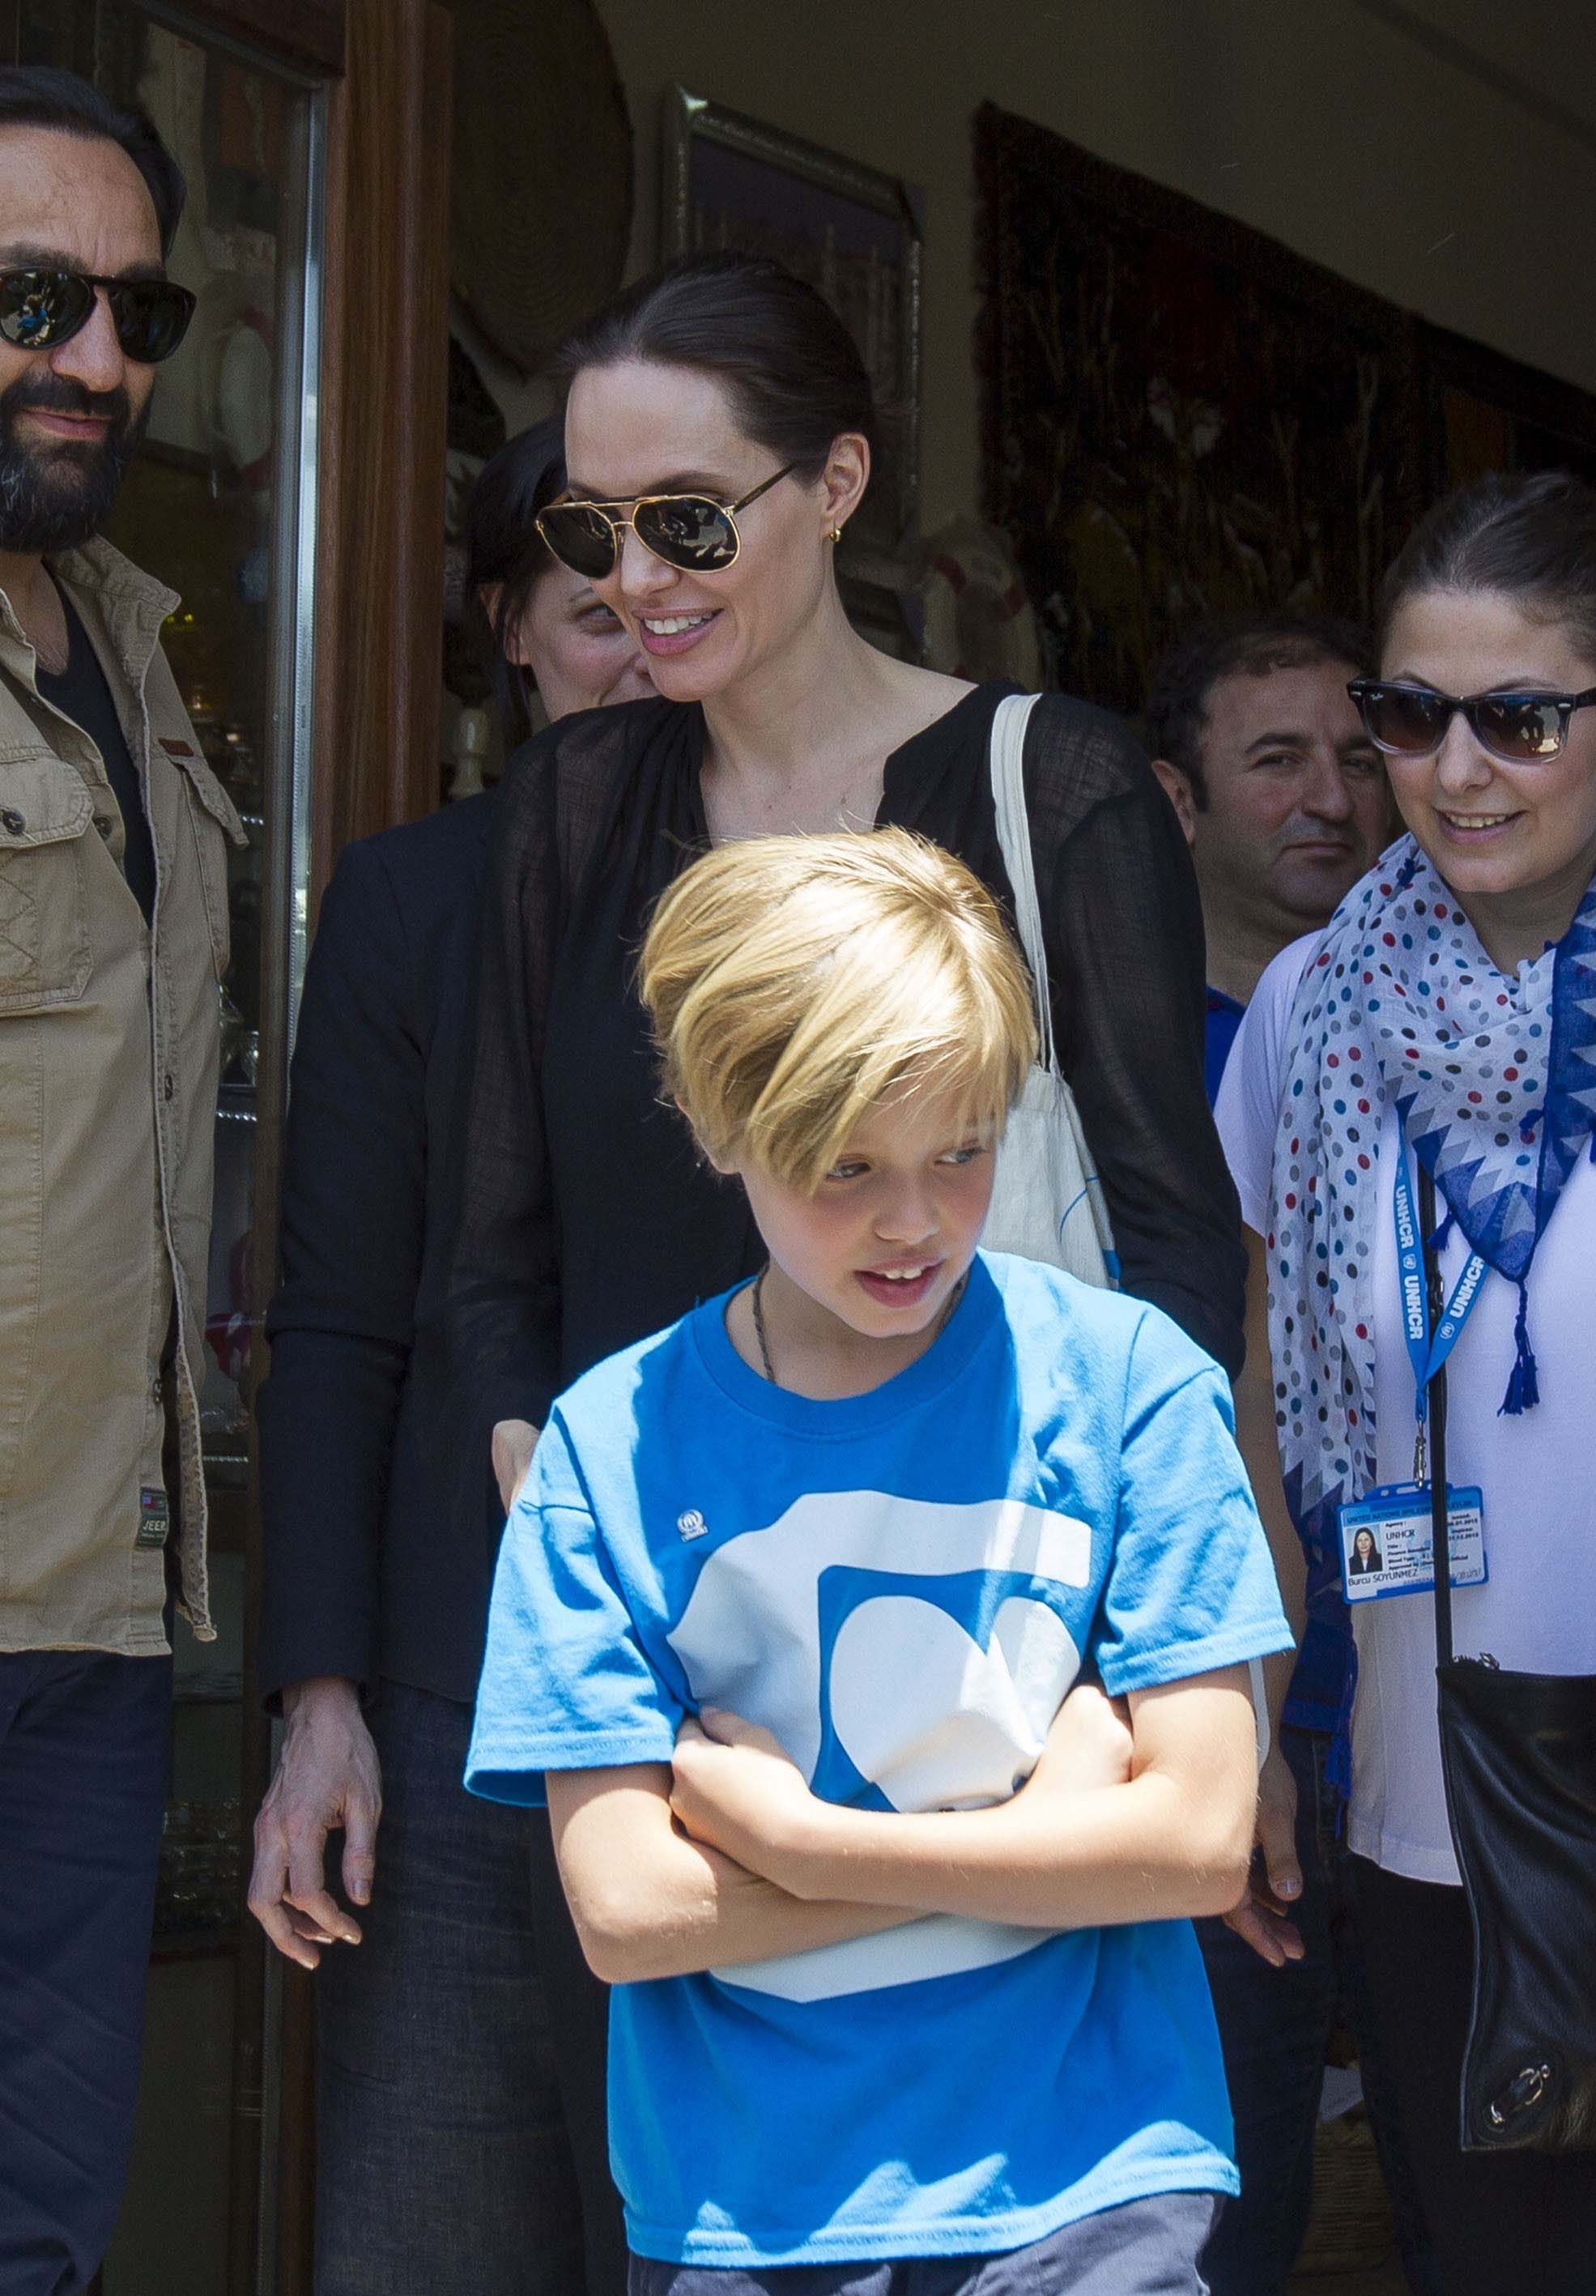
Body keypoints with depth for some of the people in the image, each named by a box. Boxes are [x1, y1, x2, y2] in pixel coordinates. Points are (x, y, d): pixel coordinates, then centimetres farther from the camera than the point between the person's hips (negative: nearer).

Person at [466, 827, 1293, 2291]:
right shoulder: (612, 1441, 0)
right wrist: (1026, 1830, -10)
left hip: (1081, 2178, -1)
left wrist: (789, 1836, -8)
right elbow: (622, 1910, -6)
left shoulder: (1126, 1380, -2)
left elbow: (1202, 1837, -7)